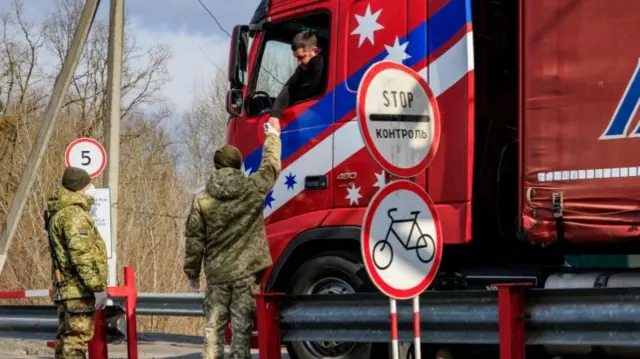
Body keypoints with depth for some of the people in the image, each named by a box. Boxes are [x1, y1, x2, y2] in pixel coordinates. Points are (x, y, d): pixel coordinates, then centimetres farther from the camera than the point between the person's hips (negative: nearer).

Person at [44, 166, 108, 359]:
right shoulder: (74, 214, -16)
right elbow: (82, 255, -23)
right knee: (77, 338, -11)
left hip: (66, 288, 10)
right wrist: (98, 287, -21)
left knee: (66, 339, 14)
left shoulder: (57, 213, 17)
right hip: (79, 288, -10)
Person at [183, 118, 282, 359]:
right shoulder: (253, 189, -4)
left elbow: (194, 240, 0)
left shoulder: (202, 199, -3)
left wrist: (192, 274, 11)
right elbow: (271, 166, 14)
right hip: (246, 273, -1)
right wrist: (272, 136, 31)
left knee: (213, 329, 5)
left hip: (216, 274, 1)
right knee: (241, 329, 0)